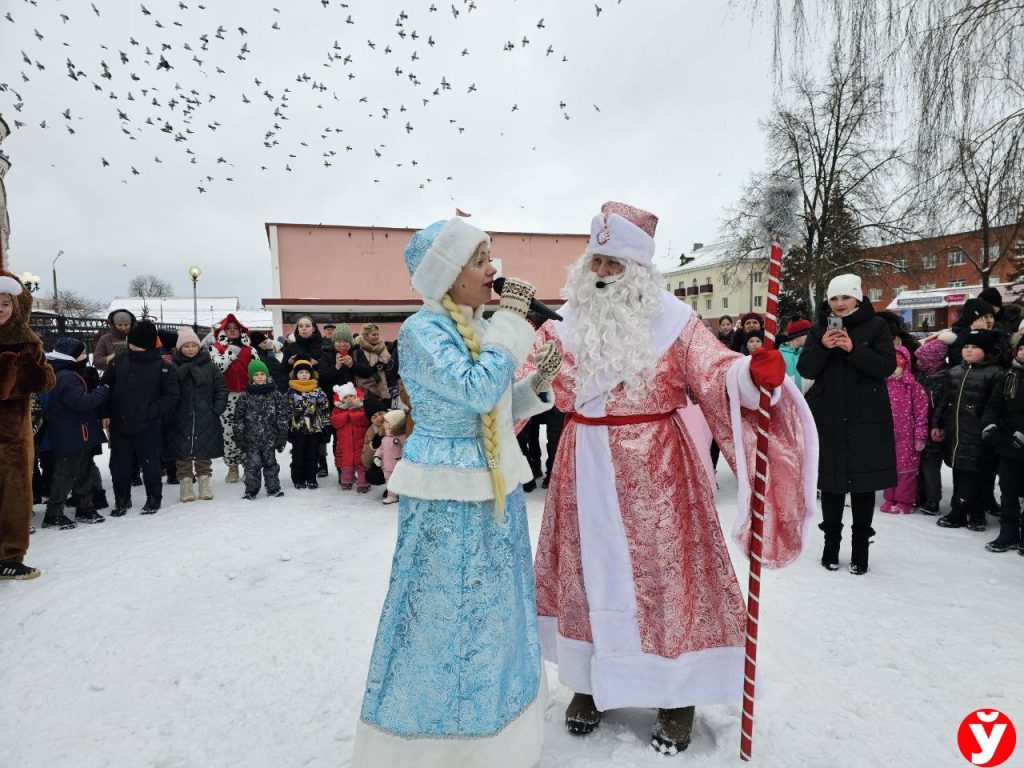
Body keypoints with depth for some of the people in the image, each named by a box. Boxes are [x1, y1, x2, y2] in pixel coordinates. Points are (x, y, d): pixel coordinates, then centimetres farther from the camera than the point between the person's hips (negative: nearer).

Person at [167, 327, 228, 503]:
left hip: (205, 419, 1)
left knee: (204, 453, 8)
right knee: (182, 454, 5)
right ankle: (185, 484, 15)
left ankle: (204, 482, 19)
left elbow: (221, 388, 4)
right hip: (180, 420, -1)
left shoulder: (209, 366, 3)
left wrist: (217, 409, -2)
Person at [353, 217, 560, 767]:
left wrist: (537, 383, -1)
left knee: (494, 612, 20)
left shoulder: (480, 328, 8)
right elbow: (477, 391, -28)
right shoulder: (422, 331, -15)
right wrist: (509, 322, -20)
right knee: (442, 616, 5)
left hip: (496, 488, 8)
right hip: (446, 500, -8)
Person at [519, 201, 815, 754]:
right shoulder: (567, 322, 5)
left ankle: (676, 695, 25)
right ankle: (590, 682, 32)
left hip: (654, 470, -3)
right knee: (588, 572, 12)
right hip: (586, 469, 3)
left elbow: (715, 372, -15)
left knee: (663, 573, 4)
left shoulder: (672, 319, -4)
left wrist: (755, 373, -35)